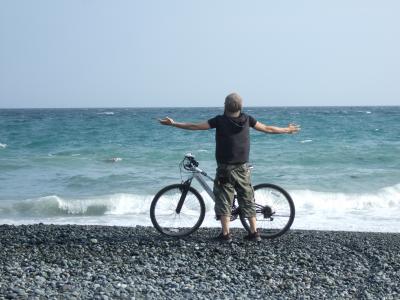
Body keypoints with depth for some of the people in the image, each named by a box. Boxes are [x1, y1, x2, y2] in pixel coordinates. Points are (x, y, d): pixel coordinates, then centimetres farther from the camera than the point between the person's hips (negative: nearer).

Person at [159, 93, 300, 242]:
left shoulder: (220, 120, -9)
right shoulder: (247, 119, 0)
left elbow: (195, 126, -7)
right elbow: (268, 129, 9)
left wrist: (173, 123, 1)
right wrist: (288, 130, 24)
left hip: (225, 168, -3)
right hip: (243, 168, 3)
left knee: (224, 200, 5)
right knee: (247, 200, 12)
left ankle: (225, 234, 0)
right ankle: (254, 233, 12)